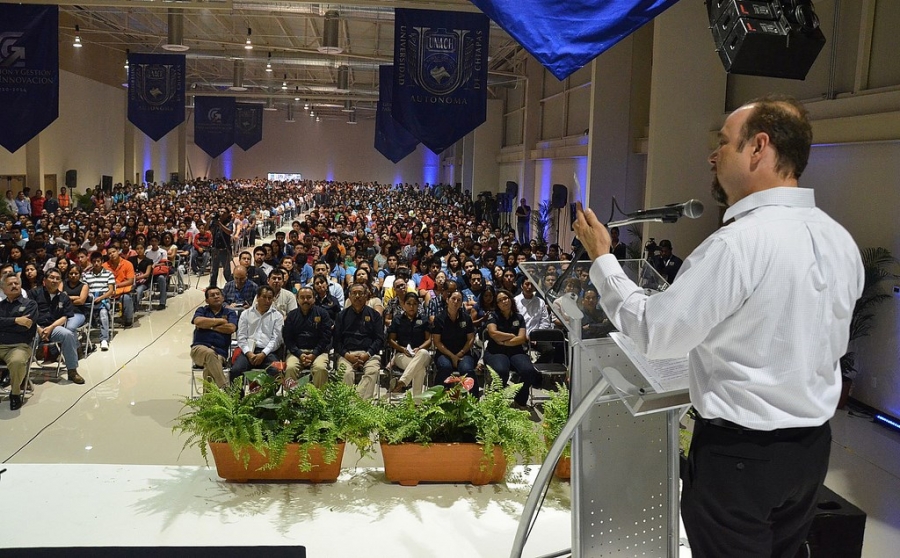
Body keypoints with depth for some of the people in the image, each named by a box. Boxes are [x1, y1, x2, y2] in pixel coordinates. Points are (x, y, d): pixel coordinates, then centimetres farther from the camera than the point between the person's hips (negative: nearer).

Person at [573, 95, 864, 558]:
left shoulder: (738, 243, -25)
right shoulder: (840, 239, 2)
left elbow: (654, 333, -18)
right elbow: (833, 345, 12)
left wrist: (601, 259, -7)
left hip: (739, 452, -8)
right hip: (812, 445, 8)